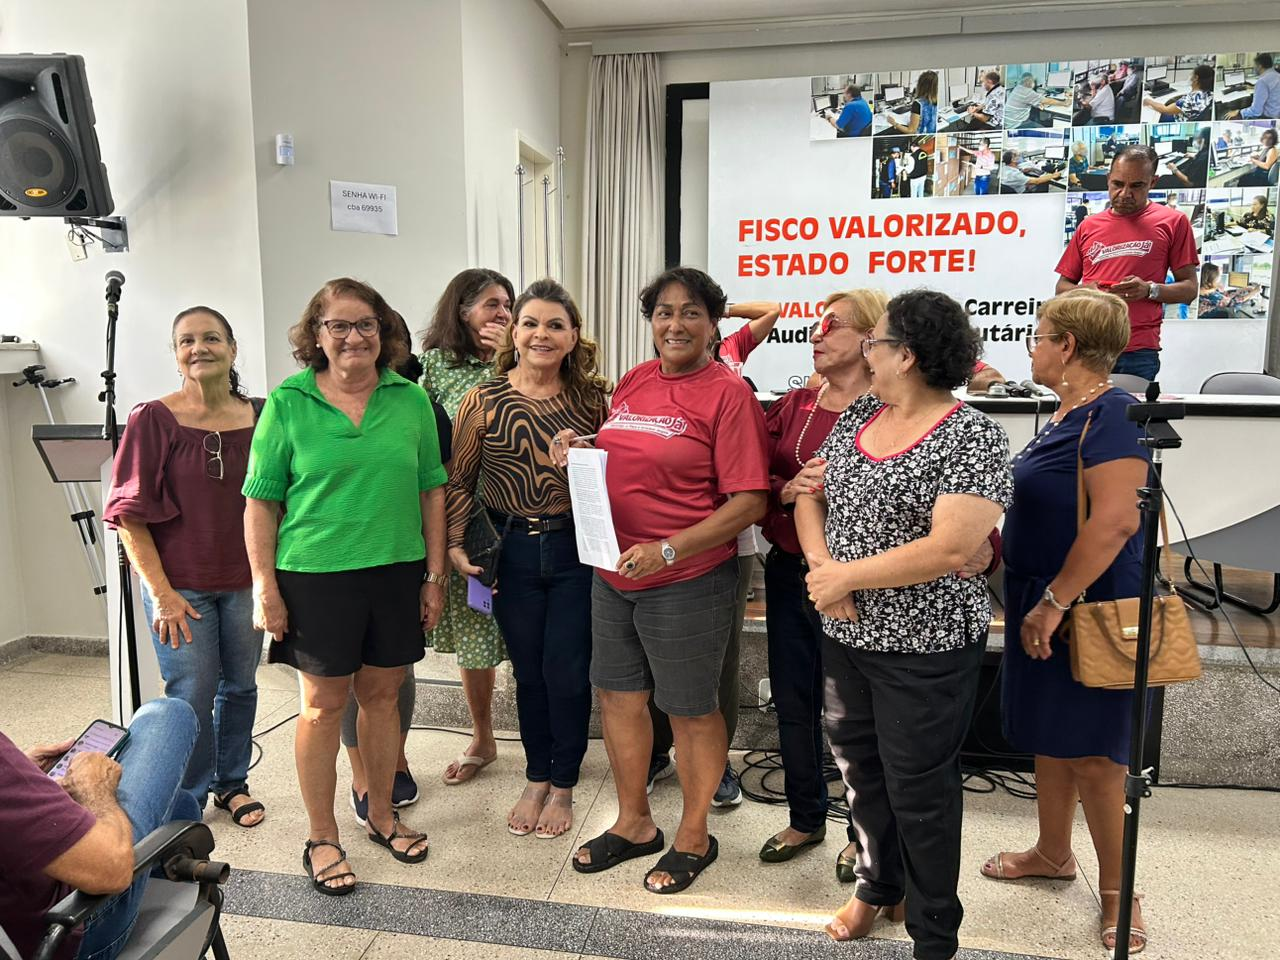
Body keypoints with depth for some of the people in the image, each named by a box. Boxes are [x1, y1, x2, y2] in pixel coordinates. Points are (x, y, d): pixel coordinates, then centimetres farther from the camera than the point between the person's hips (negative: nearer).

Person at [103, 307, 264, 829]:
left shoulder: (258, 416, 0)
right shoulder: (153, 419, -9)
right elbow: (131, 514, -8)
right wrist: (161, 592, -12)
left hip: (244, 582, 3)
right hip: (180, 585, -3)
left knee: (240, 685, 15)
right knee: (191, 697, 4)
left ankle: (231, 782, 35)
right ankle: (188, 803, 25)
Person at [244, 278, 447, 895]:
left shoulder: (411, 400, 3)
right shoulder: (288, 402, -3)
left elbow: (430, 492, 7)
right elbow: (261, 501, -2)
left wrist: (435, 576, 5)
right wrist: (264, 585, -7)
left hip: (397, 571, 3)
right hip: (316, 575, -2)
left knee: (382, 695, 14)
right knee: (324, 705, 7)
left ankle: (381, 815, 35)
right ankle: (321, 838, 25)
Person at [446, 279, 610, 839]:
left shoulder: (592, 399, 0)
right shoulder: (484, 402, -2)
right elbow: (459, 481, 3)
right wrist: (455, 545, -6)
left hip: (576, 551, 0)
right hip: (513, 553, 1)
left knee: (567, 672, 3)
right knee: (528, 671, 12)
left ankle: (563, 787, 25)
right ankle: (536, 780, 33)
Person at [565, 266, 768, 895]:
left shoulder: (727, 393, -12)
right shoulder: (633, 382, 8)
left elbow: (749, 502, -16)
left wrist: (668, 550, -23)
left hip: (688, 580, -7)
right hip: (613, 573, 7)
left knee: (691, 711, 10)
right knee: (618, 696, 17)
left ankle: (694, 837, 32)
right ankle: (633, 824, 38)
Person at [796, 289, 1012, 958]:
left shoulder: (972, 438, -18)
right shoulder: (857, 414, 4)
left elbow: (950, 550, -26)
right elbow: (809, 494, 6)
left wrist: (846, 576, -19)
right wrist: (821, 566, -12)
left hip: (924, 649, -7)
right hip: (845, 633, 7)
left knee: (918, 788, 8)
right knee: (858, 765, 21)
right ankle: (877, 886, 45)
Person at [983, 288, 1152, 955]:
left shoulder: (1111, 414, -18)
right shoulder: (1068, 413, 11)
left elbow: (1114, 522, -27)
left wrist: (1053, 602, -23)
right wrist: (1033, 599, 16)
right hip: (1043, 601, 9)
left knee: (1091, 751, 2)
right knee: (1049, 736, 19)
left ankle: (1117, 890, 19)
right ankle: (1053, 854, 37)